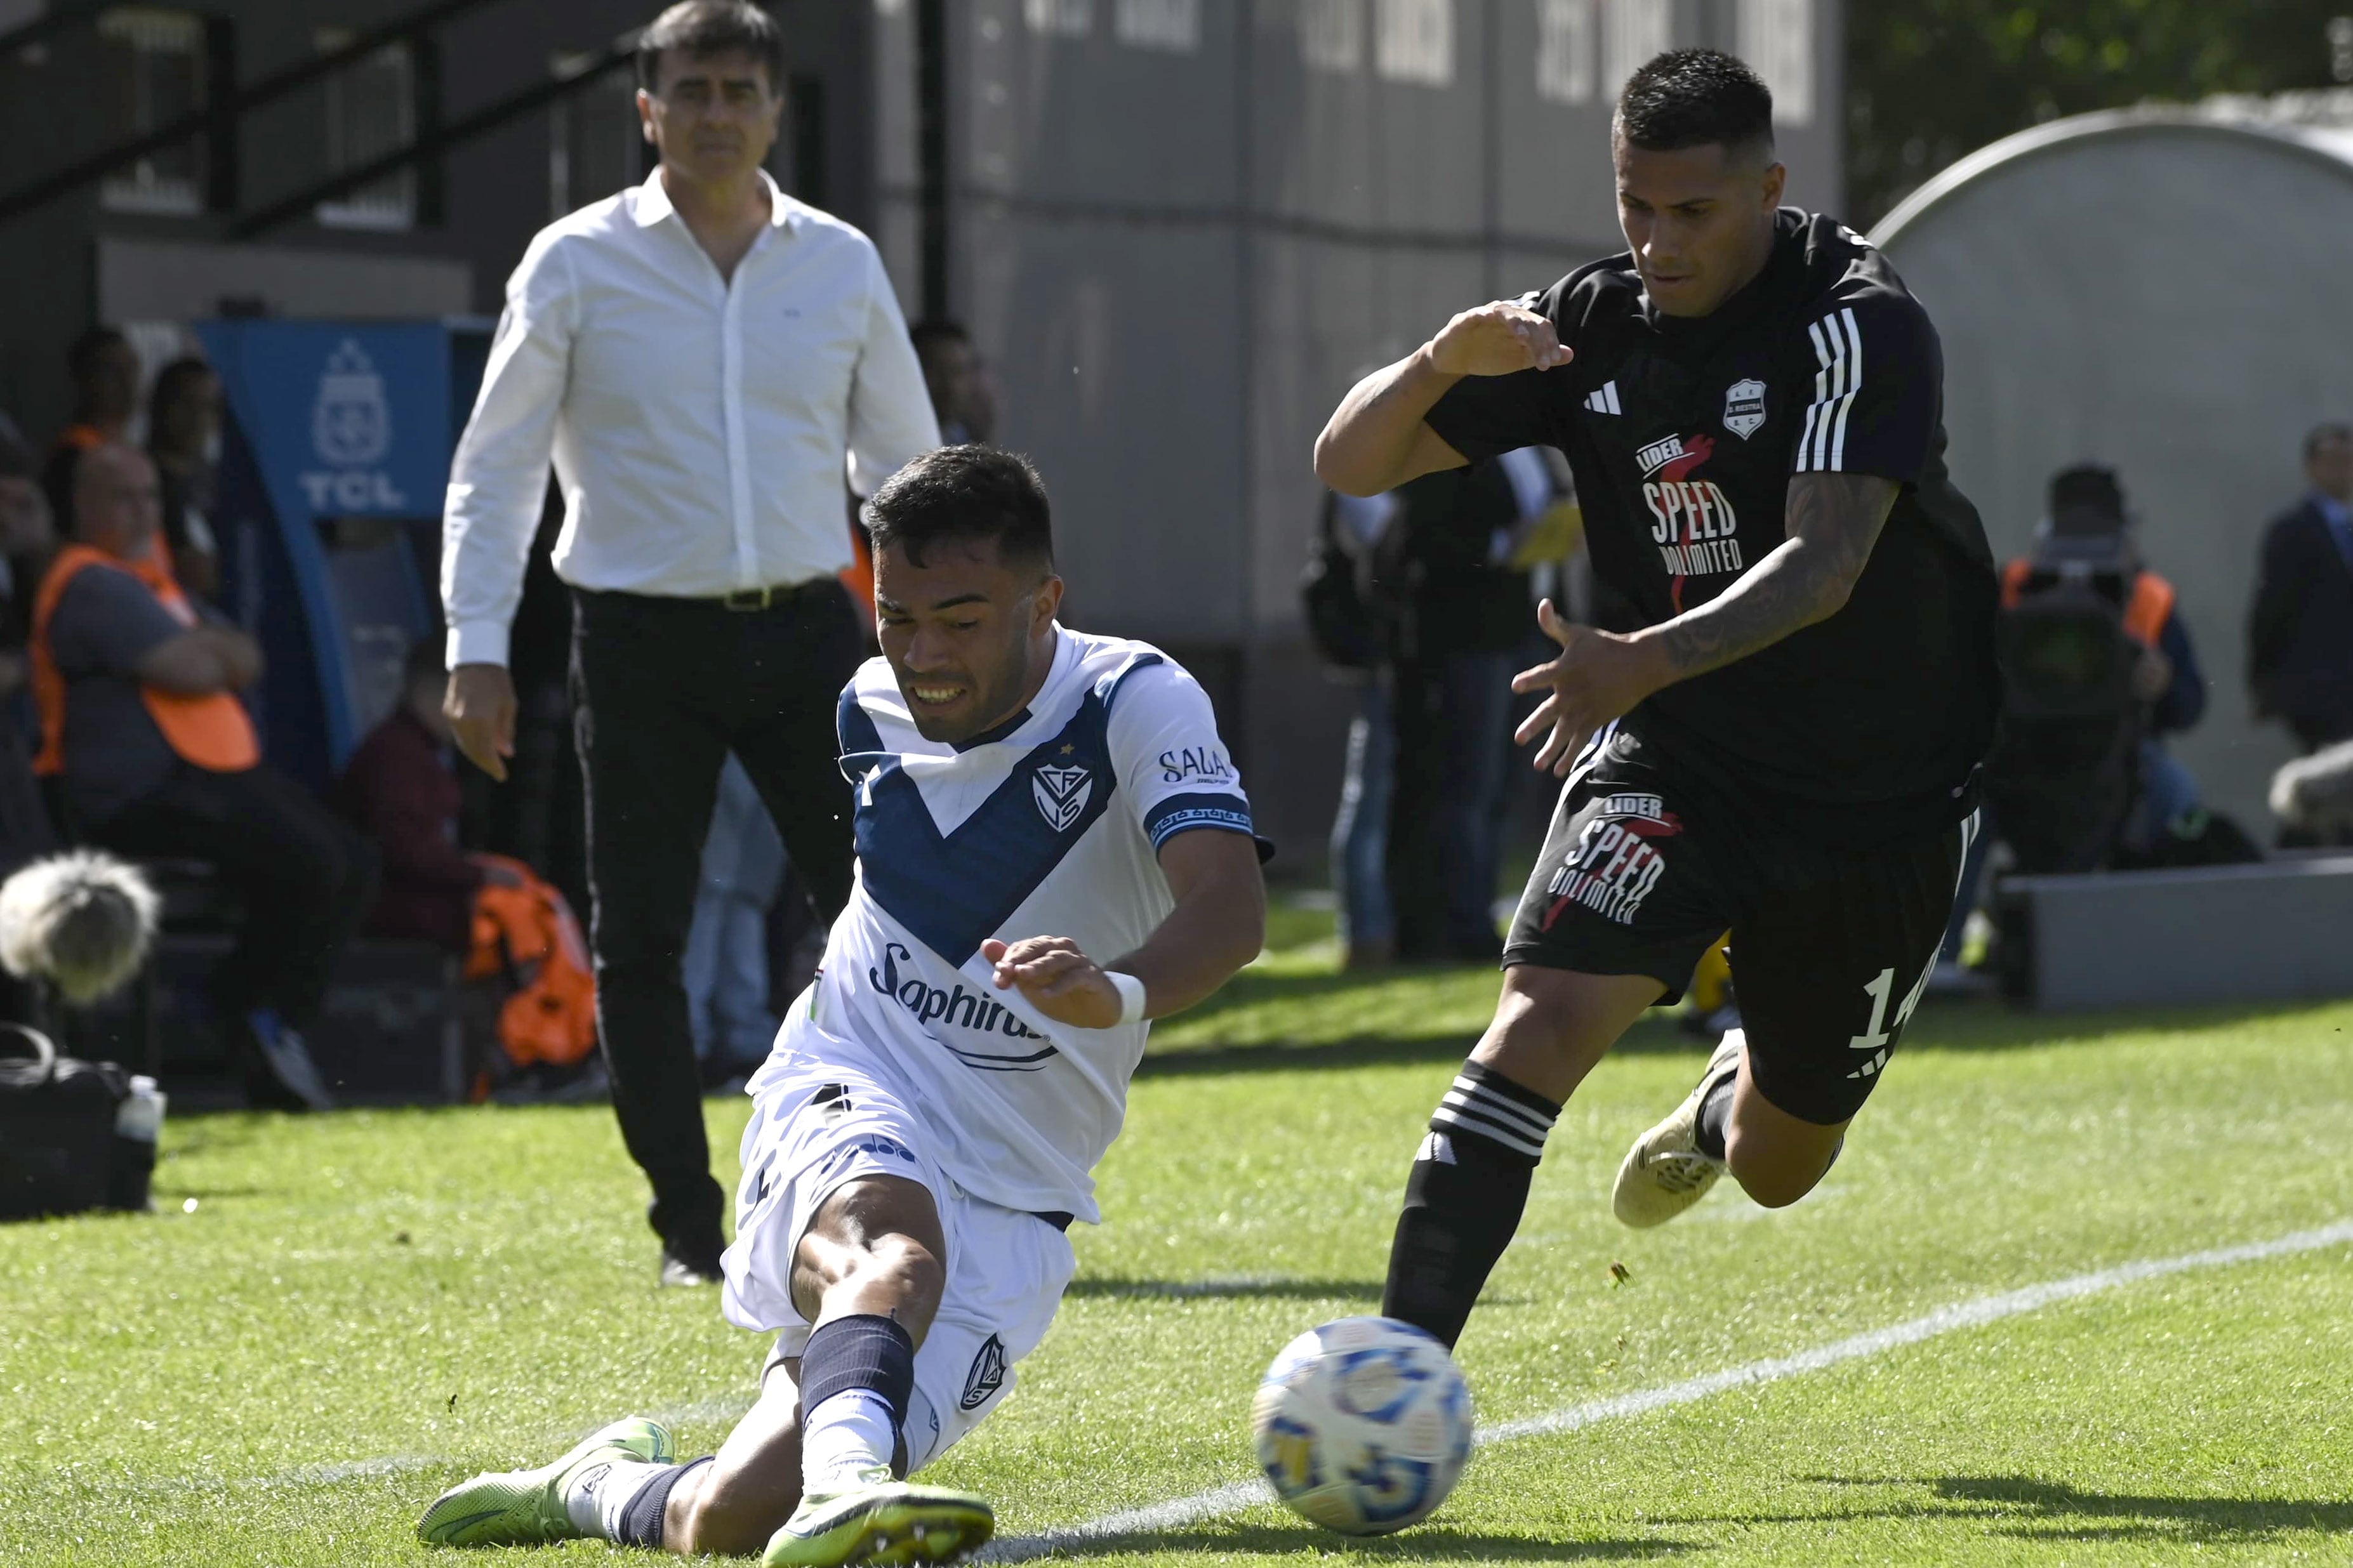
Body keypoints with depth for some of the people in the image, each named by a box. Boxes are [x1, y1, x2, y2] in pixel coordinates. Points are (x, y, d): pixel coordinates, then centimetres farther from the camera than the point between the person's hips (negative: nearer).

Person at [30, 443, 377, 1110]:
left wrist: (205, 648, -5)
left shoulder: (151, 576, 24)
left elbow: (245, 661, 16)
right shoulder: (94, 585, -9)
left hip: (216, 773, 11)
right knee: (312, 861, -25)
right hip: (144, 793, -11)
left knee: (354, 866, 2)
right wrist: (213, 652, 2)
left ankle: (276, 1025, 4)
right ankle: (241, 1007, -6)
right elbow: (190, 673, -20)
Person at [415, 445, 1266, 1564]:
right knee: (896, 1246, -38)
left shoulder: (1138, 705, -12)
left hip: (1009, 1203, -2)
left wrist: (1120, 991, -50)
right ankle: (842, 1478, -54)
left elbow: (1232, 905, -29)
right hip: (848, 1106, 2)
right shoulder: (869, 714, 5)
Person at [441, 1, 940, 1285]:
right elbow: (494, 464, 3)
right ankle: (689, 1228, 9)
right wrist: (477, 644, -5)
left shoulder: (841, 265, 7)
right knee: (638, 939, -1)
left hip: (804, 631, 2)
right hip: (640, 639, -1)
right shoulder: (577, 264, 0)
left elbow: (905, 460, 14)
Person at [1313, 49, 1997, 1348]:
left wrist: (1644, 660, -49)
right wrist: (1444, 360, -27)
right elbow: (1348, 463, -5)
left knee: (1778, 1169, 13)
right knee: (1542, 1016, -26)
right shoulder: (1590, 325, -6)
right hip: (1673, 758, 2)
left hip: (1880, 799, -2)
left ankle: (1722, 1108, 52)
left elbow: (1824, 562, -33)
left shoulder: (1859, 327, -20)